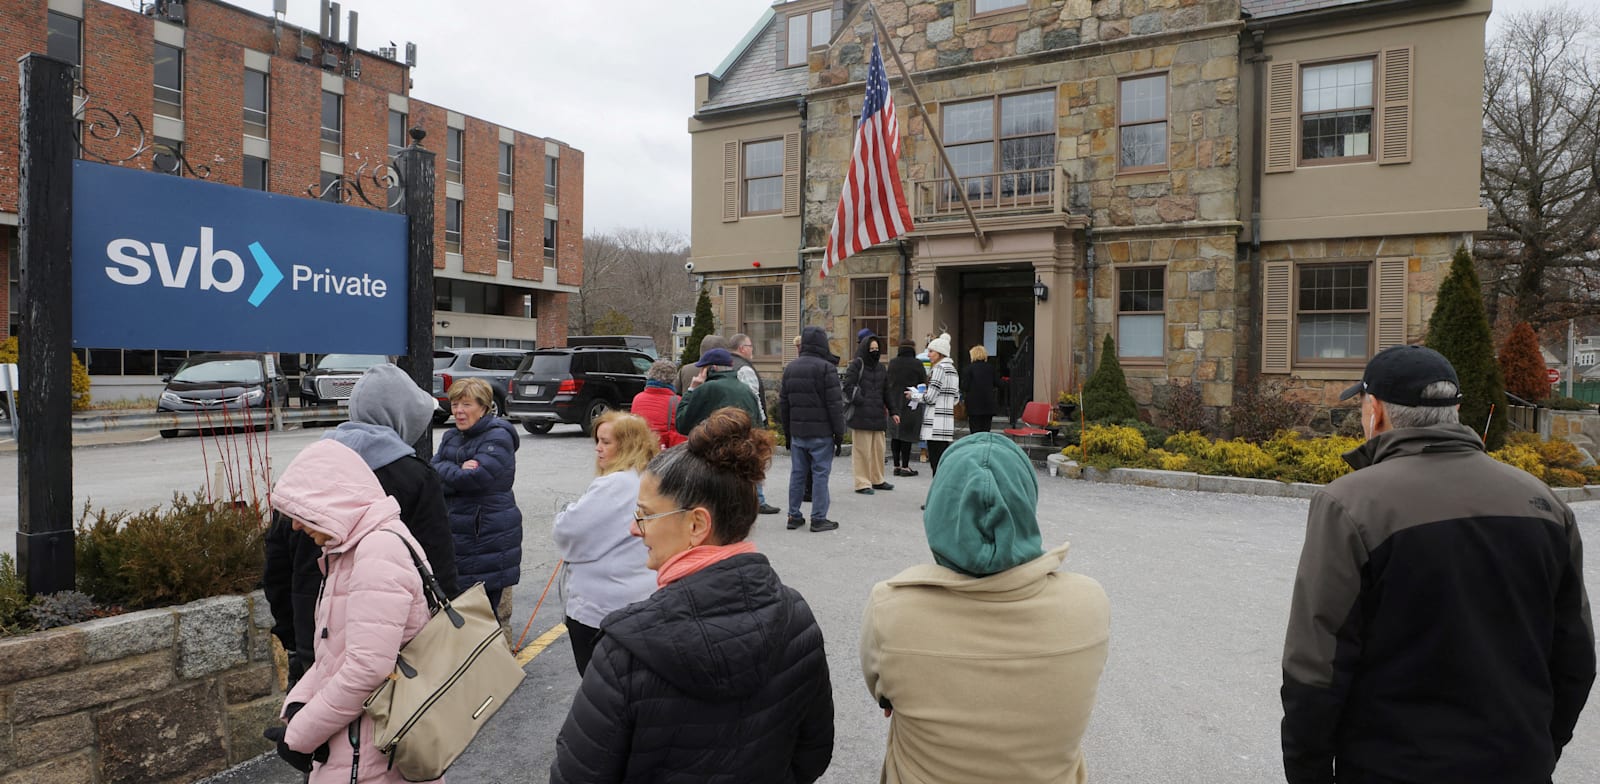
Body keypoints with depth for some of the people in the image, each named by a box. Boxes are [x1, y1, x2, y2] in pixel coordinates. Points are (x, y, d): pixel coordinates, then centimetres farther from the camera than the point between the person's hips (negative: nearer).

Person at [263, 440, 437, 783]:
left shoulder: (379, 551, -21)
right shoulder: (354, 548, 12)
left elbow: (368, 667, -24)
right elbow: (336, 651, 14)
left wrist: (300, 735, -14)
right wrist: (298, 704, -2)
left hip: (365, 752, -9)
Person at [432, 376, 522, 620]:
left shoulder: (498, 437, -8)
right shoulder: (450, 437, 16)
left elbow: (475, 478, -19)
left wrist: (444, 472, -5)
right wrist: (458, 470, -14)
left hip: (489, 537, -7)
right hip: (454, 535, 7)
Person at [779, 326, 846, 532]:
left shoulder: (790, 368, 9)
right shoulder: (826, 368, -11)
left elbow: (783, 402, 13)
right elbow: (835, 403, -13)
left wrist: (787, 429, 19)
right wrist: (839, 430, -6)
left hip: (797, 431, 6)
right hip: (821, 432, -6)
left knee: (797, 473, 12)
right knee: (820, 474, 0)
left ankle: (794, 516, 17)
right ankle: (819, 518, 3)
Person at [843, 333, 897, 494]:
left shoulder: (881, 367, 17)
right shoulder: (856, 365, -3)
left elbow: (886, 391, 21)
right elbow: (848, 387, -10)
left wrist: (892, 411, 18)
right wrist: (861, 402, -16)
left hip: (878, 414, 7)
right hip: (861, 414, -7)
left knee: (878, 448, 13)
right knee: (862, 449, -4)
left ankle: (877, 480, 26)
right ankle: (862, 483, 1)